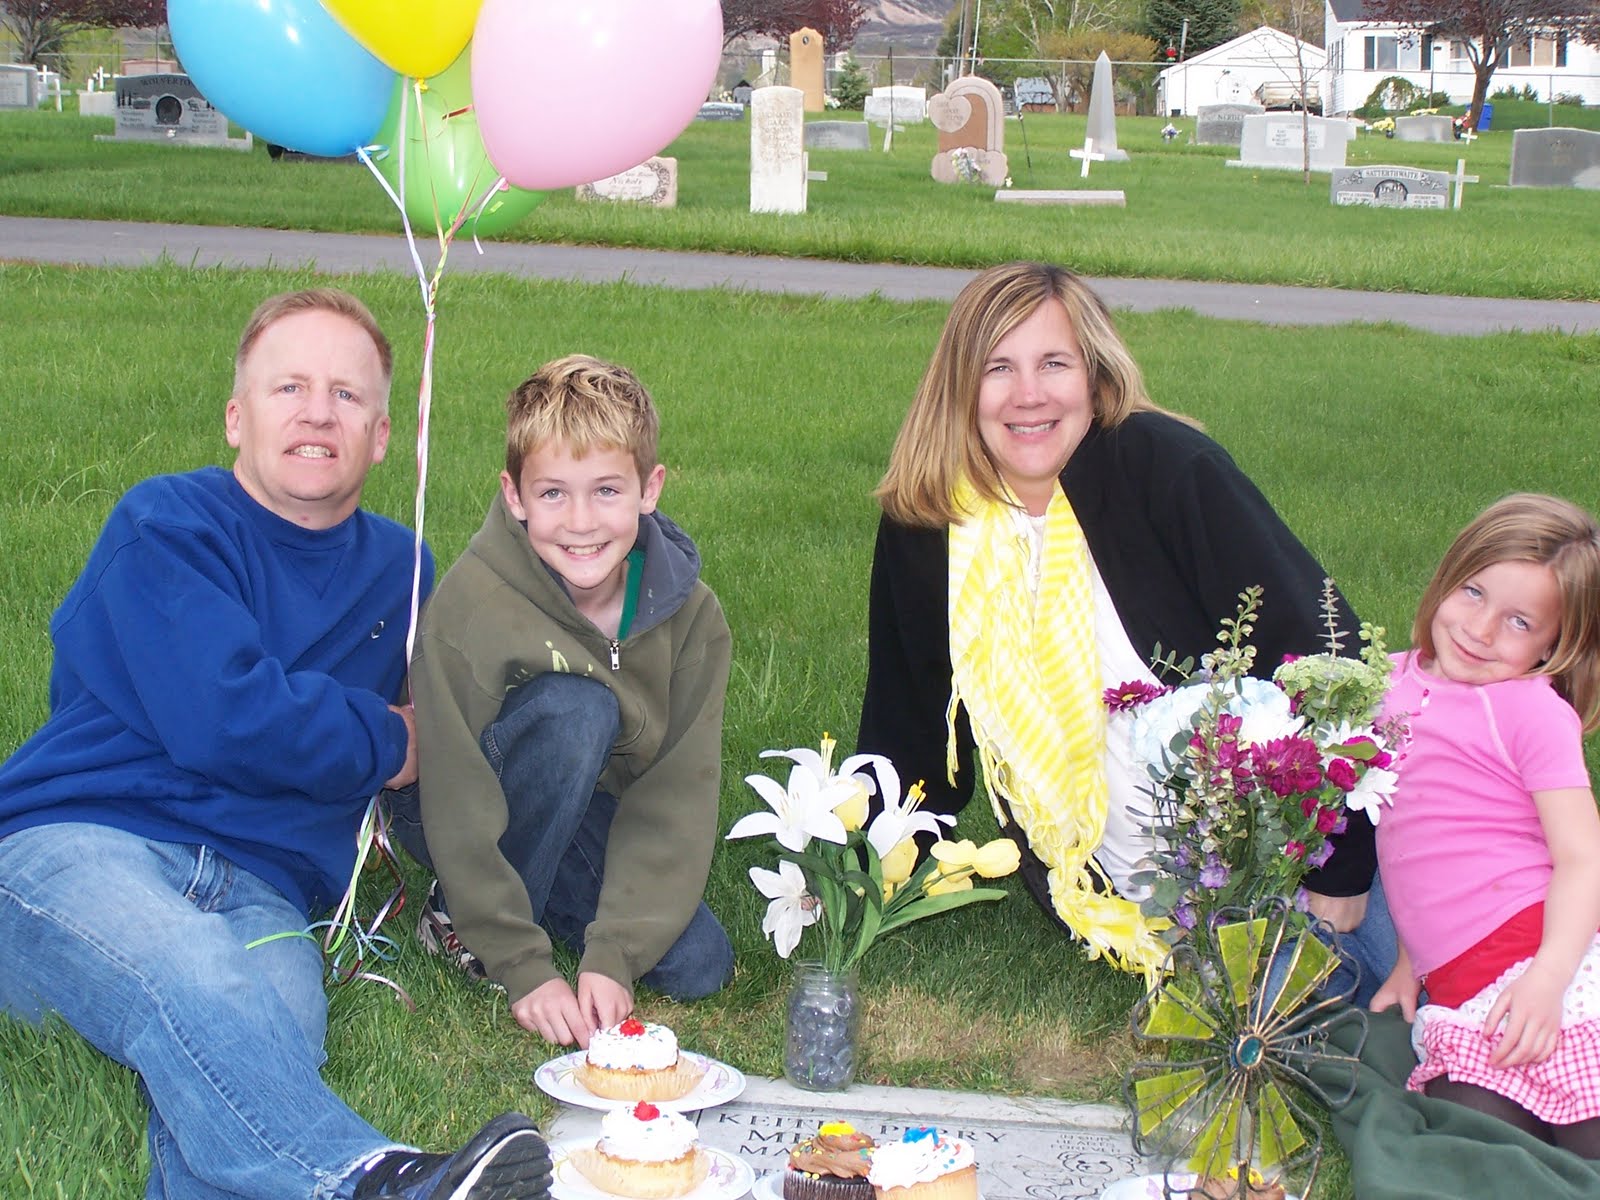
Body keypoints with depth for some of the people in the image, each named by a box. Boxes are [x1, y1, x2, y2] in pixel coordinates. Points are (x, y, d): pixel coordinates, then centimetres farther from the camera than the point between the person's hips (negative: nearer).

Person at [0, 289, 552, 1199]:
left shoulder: (399, 569, 22)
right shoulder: (165, 526, 3)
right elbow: (222, 720, -12)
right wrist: (384, 746, 3)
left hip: (260, 891, 5)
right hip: (74, 846, -4)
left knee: (278, 1032, -34)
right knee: (197, 986, -40)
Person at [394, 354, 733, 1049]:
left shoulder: (689, 614, -15)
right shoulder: (473, 603, -28)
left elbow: (676, 797, -16)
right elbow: (462, 809, -26)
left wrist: (611, 958, -24)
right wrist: (525, 971, -28)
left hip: (591, 815, 4)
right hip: (452, 811, -4)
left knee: (698, 965, -17)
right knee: (577, 707, -32)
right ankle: (461, 922, -13)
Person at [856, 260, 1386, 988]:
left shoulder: (1166, 468, -18)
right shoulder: (922, 526, -6)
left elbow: (1321, 655, -18)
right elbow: (906, 732, 6)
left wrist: (1339, 874, -18)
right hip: (1100, 895, 3)